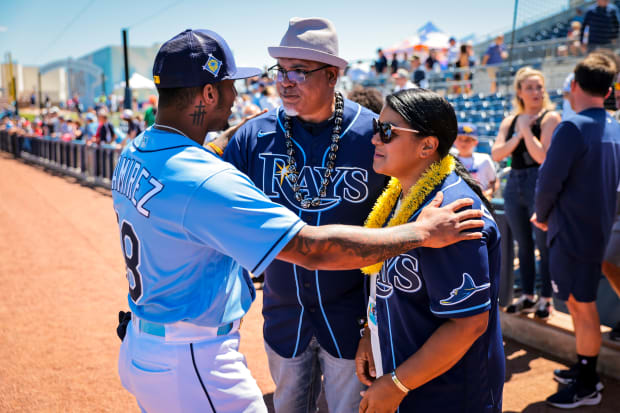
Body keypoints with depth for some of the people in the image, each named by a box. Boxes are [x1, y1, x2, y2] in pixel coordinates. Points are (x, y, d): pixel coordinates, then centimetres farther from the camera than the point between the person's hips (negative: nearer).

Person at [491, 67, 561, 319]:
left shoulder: (550, 117, -4)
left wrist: (526, 129, -13)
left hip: (539, 184, -5)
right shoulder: (509, 121, 11)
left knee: (543, 245, 0)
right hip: (514, 184, 5)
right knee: (523, 245, 13)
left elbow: (542, 155, -16)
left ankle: (545, 299, 12)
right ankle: (527, 296, 24)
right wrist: (518, 135, -11)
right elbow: (496, 154, -2)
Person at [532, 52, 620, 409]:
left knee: (582, 305, 2)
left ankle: (588, 387, 15)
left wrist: (543, 215, 1)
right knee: (580, 301, 19)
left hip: (573, 230, -8)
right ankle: (585, 369, 32)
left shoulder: (573, 127, -18)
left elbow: (549, 181, -19)